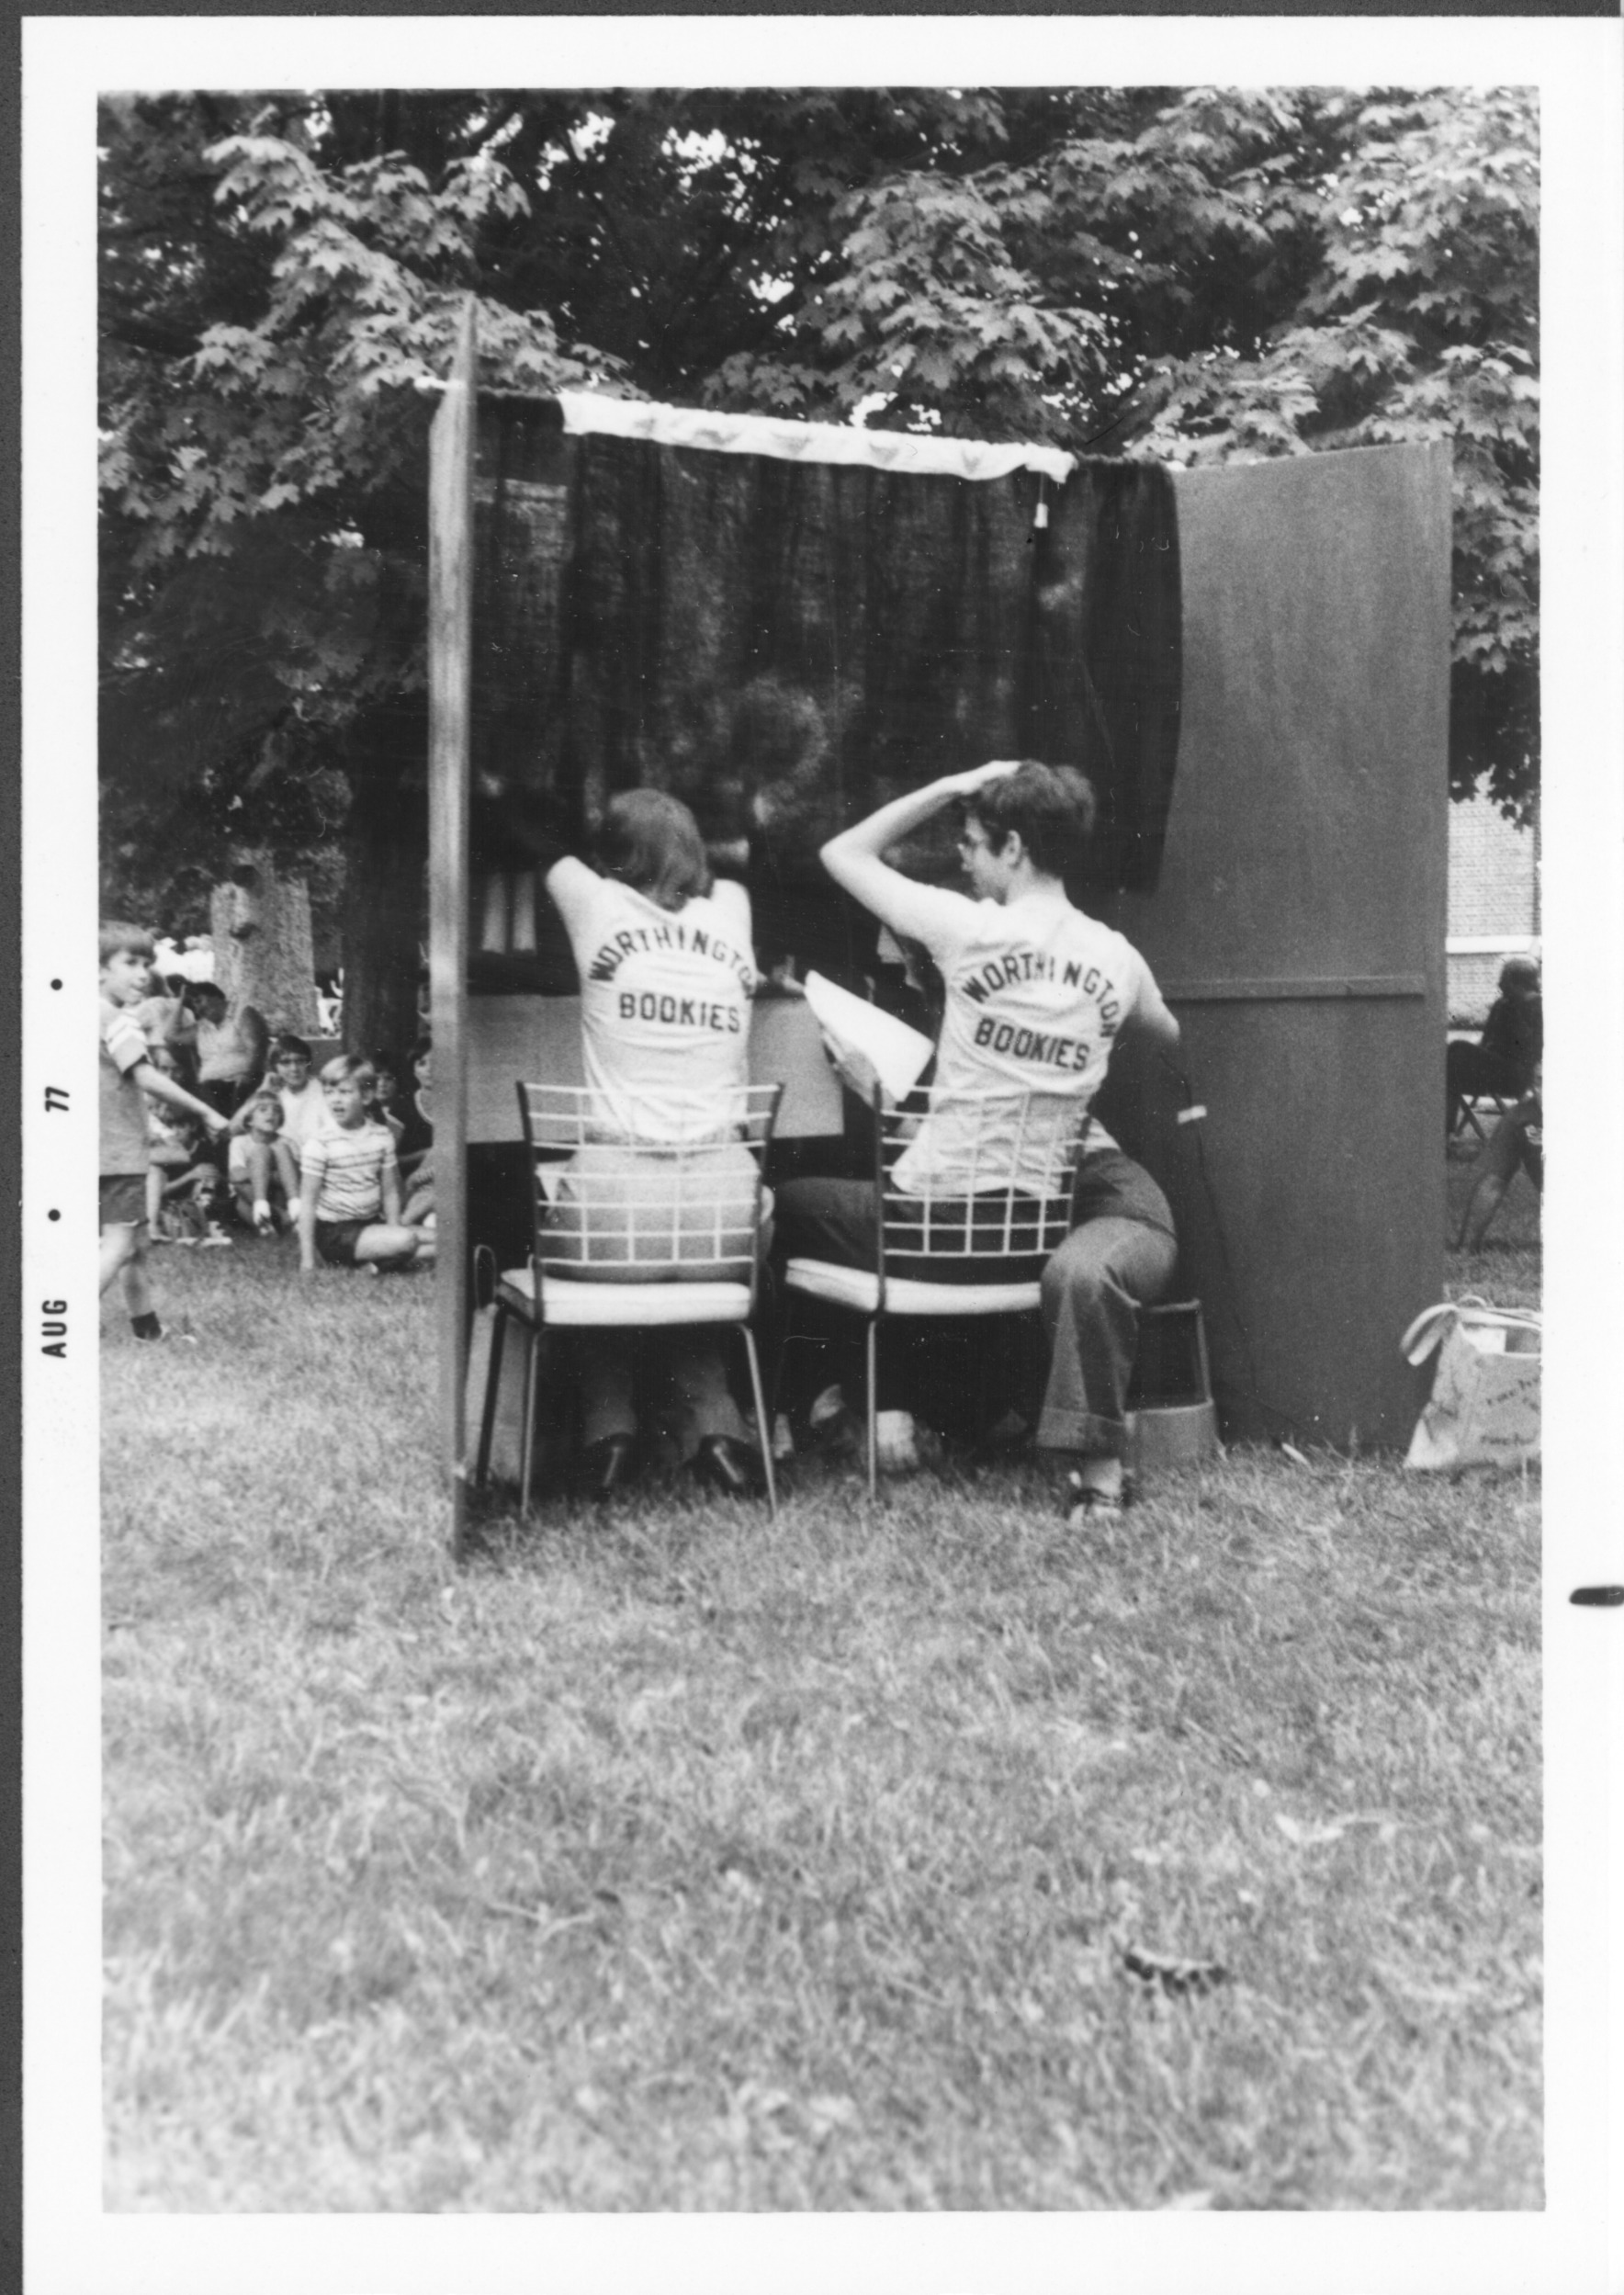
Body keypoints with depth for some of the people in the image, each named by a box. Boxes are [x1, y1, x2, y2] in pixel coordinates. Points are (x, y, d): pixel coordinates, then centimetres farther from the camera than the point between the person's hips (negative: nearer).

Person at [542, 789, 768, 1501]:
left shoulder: (601, 906, 4)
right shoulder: (731, 909, 9)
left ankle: (609, 1426, 21)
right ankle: (711, 1421, 17)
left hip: (618, 1205, -2)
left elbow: (557, 858, 29)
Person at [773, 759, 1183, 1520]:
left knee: (788, 1204, 15)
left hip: (940, 1209, -2)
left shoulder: (970, 928, -11)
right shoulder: (1116, 957, 2)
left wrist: (949, 788, 3)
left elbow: (843, 853, 2)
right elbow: (1166, 1033, 27)